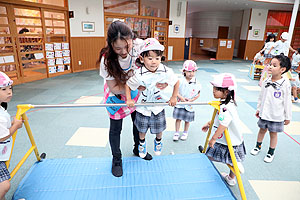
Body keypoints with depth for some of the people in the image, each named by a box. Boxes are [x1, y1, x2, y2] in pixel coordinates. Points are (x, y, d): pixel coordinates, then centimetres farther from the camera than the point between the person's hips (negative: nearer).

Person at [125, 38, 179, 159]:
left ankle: (158, 141, 53)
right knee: (142, 129, 18)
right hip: (143, 107, -1)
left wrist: (174, 97, -3)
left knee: (159, 128, 19)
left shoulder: (166, 72, -21)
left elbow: (177, 82, -4)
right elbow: (128, 85, -11)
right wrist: (129, 99, -19)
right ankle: (142, 143, 50)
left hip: (158, 106, 2)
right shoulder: (139, 74, -26)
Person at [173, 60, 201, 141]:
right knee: (178, 119, 8)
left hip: (189, 105, 1)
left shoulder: (196, 83, -9)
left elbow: (198, 94, 0)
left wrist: (191, 100, -12)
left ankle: (185, 133, 37)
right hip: (179, 104, 0)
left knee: (187, 120, 14)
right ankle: (176, 133, 27)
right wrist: (181, 97, -17)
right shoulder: (180, 81, -11)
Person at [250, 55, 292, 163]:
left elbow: (287, 101, -9)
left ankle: (271, 153, 30)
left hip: (276, 116, -3)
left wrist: (288, 117, -4)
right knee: (262, 130, 19)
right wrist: (258, 109, 13)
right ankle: (258, 146, 40)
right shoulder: (266, 81, -3)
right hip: (264, 113, 4)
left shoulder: (285, 84, -15)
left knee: (273, 133, 11)